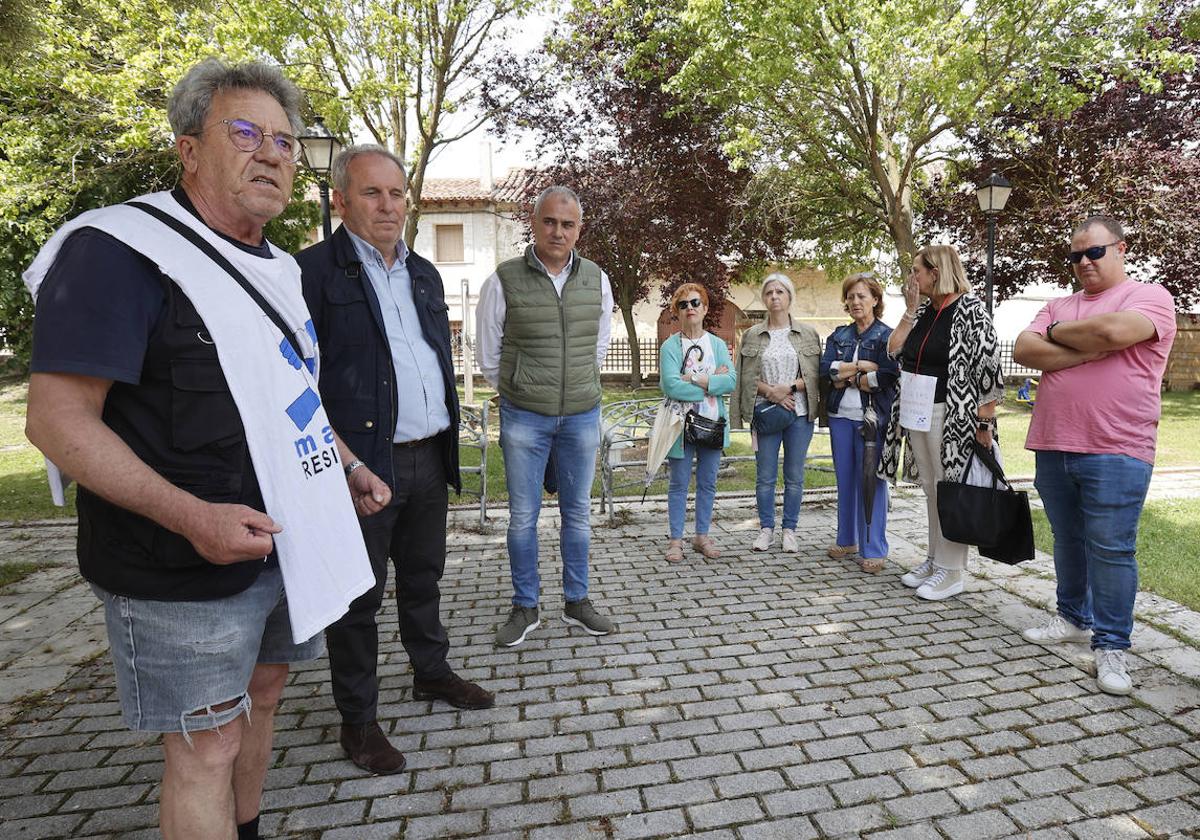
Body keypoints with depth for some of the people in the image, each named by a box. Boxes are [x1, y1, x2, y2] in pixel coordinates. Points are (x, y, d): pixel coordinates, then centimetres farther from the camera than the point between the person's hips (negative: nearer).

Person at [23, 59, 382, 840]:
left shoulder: (278, 268, 11)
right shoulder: (119, 249, -13)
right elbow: (57, 419, -18)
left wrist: (346, 467, 12)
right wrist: (189, 515, -28)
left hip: (289, 541, 8)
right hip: (187, 567, -8)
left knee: (261, 696, 22)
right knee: (206, 749, 5)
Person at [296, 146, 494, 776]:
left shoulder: (424, 274, 14)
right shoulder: (314, 270, -8)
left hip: (428, 461, 7)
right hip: (362, 466, -6)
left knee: (423, 579, 21)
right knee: (358, 596, 8)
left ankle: (432, 673, 41)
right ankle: (358, 719, 26)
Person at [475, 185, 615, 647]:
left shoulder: (597, 280, 2)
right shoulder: (503, 281, -7)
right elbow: (488, 355, 4)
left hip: (582, 414, 3)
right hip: (524, 417, -2)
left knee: (578, 512, 12)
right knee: (523, 516, 6)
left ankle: (576, 601, 28)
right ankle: (525, 607, 23)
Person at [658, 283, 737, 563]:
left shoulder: (718, 344, 7)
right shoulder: (670, 346, -4)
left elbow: (731, 381, -6)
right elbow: (671, 386, -18)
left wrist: (694, 379, -15)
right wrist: (712, 384, -11)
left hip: (712, 424, 3)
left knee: (708, 483, 11)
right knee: (679, 484, 4)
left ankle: (702, 536, 23)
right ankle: (676, 540, 13)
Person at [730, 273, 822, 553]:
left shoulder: (807, 334, 5)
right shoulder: (752, 335, 6)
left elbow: (814, 375, 0)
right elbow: (747, 377, 2)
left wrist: (788, 388, -14)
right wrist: (772, 392, -11)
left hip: (799, 414, 0)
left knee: (794, 476, 6)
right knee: (765, 476, 4)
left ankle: (790, 530, 19)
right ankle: (766, 529, 17)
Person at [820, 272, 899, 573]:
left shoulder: (887, 336, -3)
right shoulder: (839, 336, 13)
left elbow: (888, 376, -18)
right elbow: (826, 369, -2)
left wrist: (846, 377, -9)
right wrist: (863, 366, -12)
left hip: (872, 417, -5)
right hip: (841, 415, 5)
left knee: (871, 480, -1)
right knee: (845, 479, 12)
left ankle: (874, 550, 7)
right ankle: (846, 540, 25)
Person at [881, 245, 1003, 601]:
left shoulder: (971, 310, -10)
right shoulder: (921, 312, 12)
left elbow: (989, 370, -14)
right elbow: (893, 350, 7)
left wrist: (985, 422, -17)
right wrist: (910, 309, 3)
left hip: (951, 417, -7)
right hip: (917, 415, 7)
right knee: (931, 489, 15)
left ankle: (951, 571, 12)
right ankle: (934, 559, 27)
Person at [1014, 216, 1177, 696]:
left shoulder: (1150, 296, 0)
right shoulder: (1058, 306, 16)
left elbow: (1113, 331, -21)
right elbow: (1023, 351, 0)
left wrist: (1057, 333, -3)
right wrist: (1088, 351, -11)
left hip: (1115, 454, -5)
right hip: (1053, 448, 6)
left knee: (1110, 550, -2)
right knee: (1068, 542, 16)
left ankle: (1110, 647, 9)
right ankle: (1075, 619, 31)